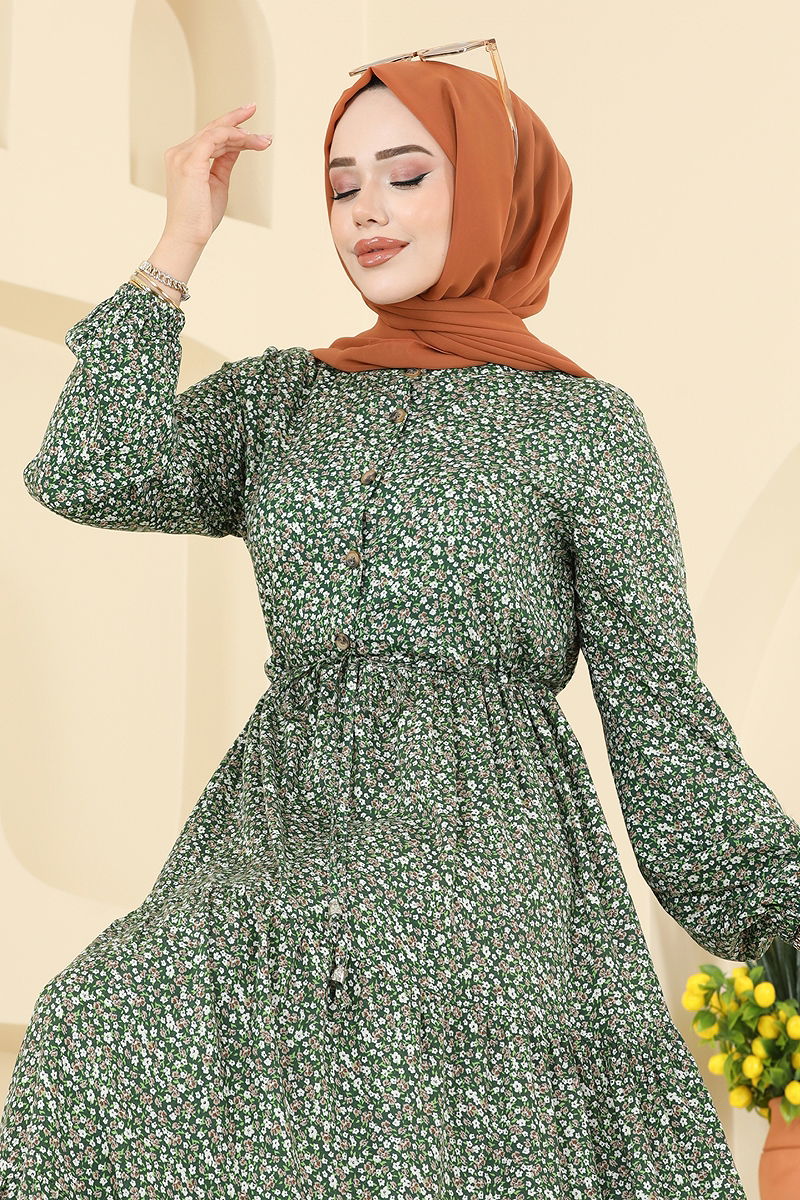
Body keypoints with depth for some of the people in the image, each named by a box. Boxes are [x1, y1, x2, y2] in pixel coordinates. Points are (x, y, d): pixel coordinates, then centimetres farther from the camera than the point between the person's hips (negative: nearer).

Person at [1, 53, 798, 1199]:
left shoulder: (586, 424, 7)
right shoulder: (278, 397, 17)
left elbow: (657, 704, 5)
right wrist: (180, 245, 7)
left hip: (488, 852, -3)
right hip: (277, 837, 3)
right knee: (101, 1043, -21)